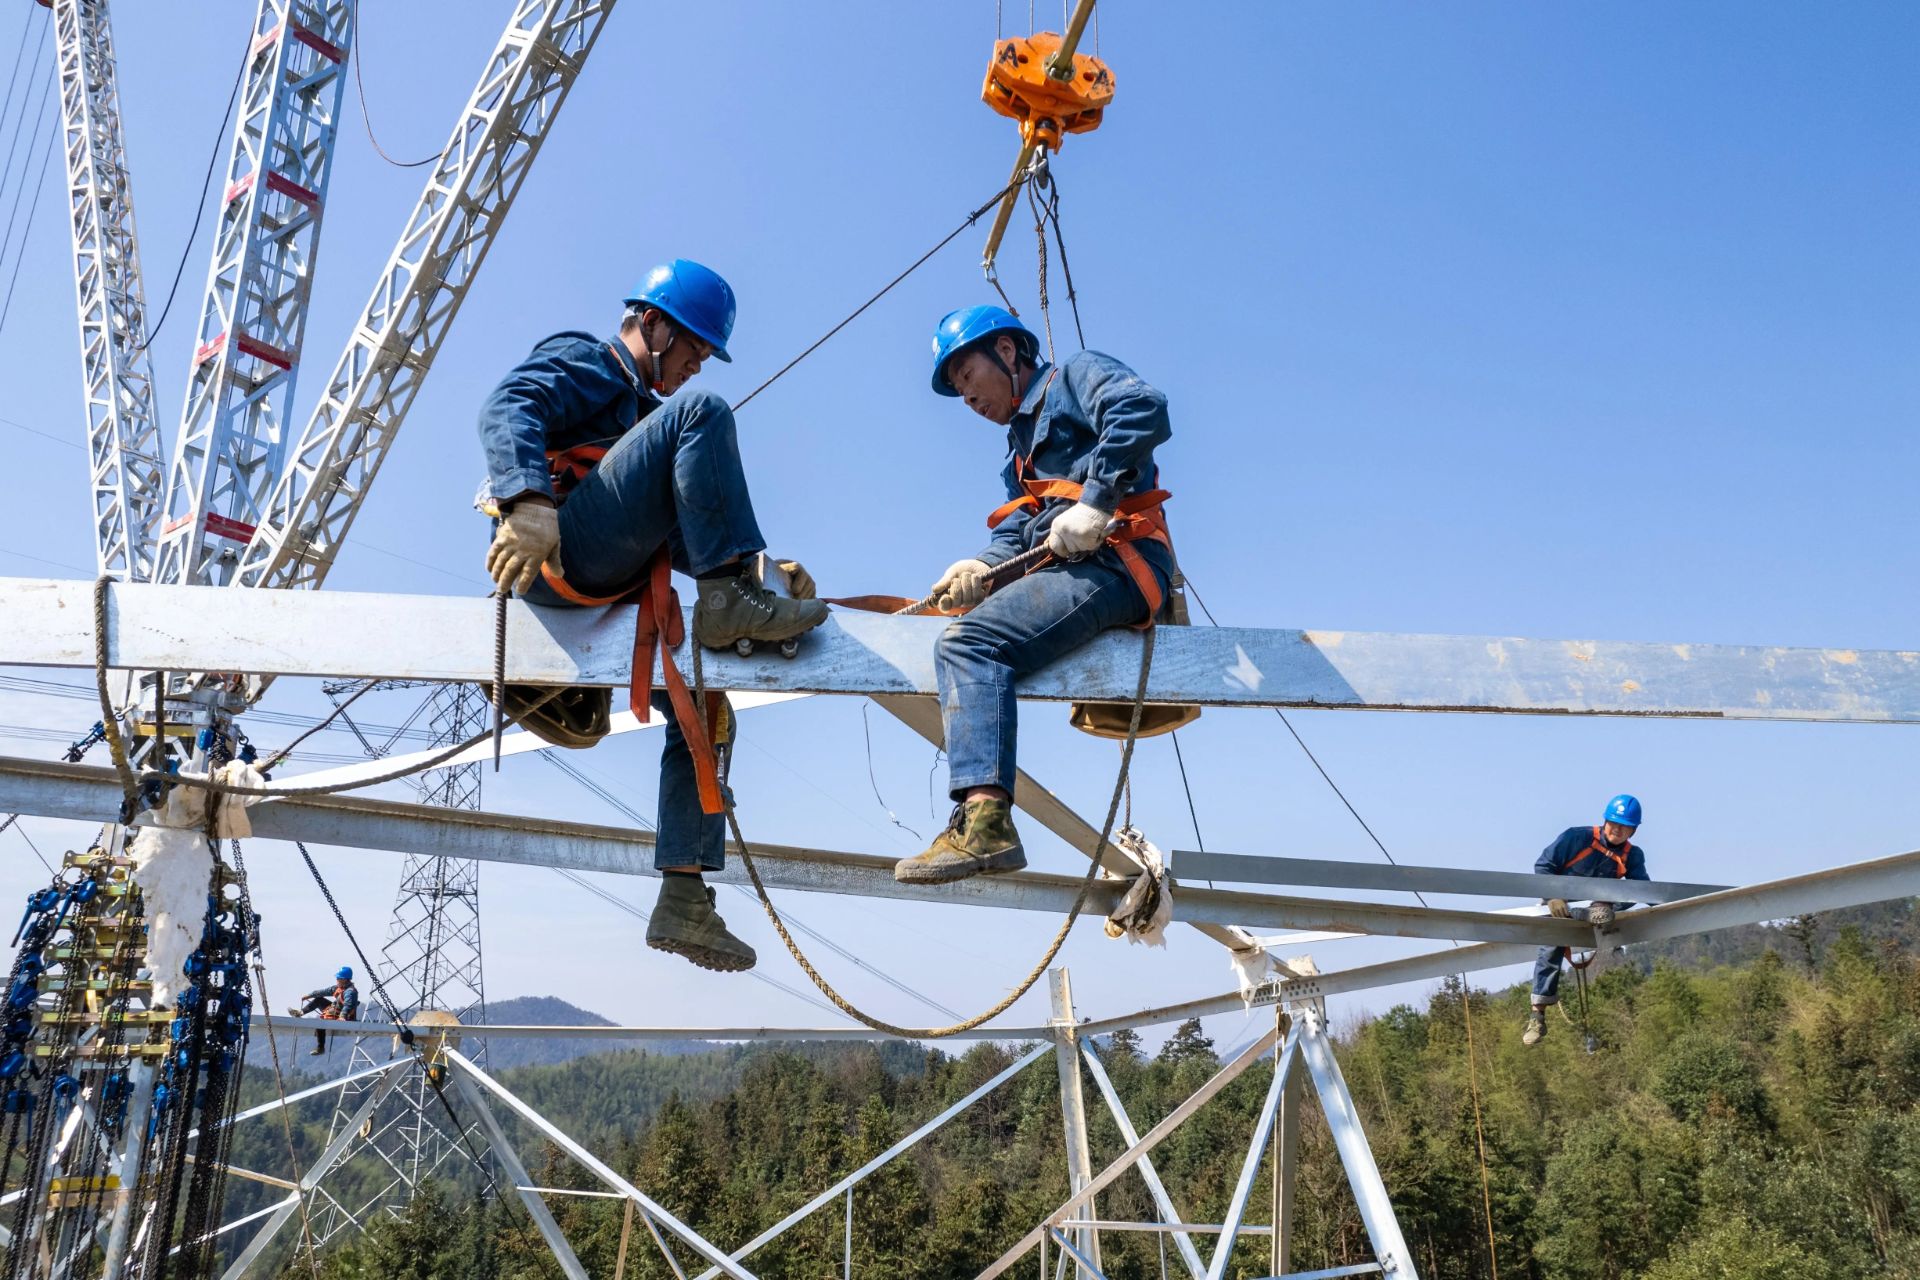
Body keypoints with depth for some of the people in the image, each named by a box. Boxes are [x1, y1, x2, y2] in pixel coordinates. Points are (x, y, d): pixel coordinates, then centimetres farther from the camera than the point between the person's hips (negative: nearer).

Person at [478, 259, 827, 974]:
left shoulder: (645, 411, 35)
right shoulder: (584, 363, 11)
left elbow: (676, 538, 26)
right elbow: (508, 409, -12)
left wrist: (758, 564, 8)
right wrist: (529, 501, -32)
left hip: (604, 592, 9)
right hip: (556, 551, -9)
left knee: (702, 711, 3)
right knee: (702, 411, -18)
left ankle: (683, 904, 2)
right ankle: (731, 601, -27)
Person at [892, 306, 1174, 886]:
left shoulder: (1074, 376, 7)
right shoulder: (1022, 446, 32)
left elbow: (1144, 409, -15)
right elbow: (1015, 531, 16)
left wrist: (1095, 503, -19)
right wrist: (982, 567, -5)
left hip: (1112, 561, -10)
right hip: (1058, 567, 10)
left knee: (968, 641, -26)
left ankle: (985, 821, -37)